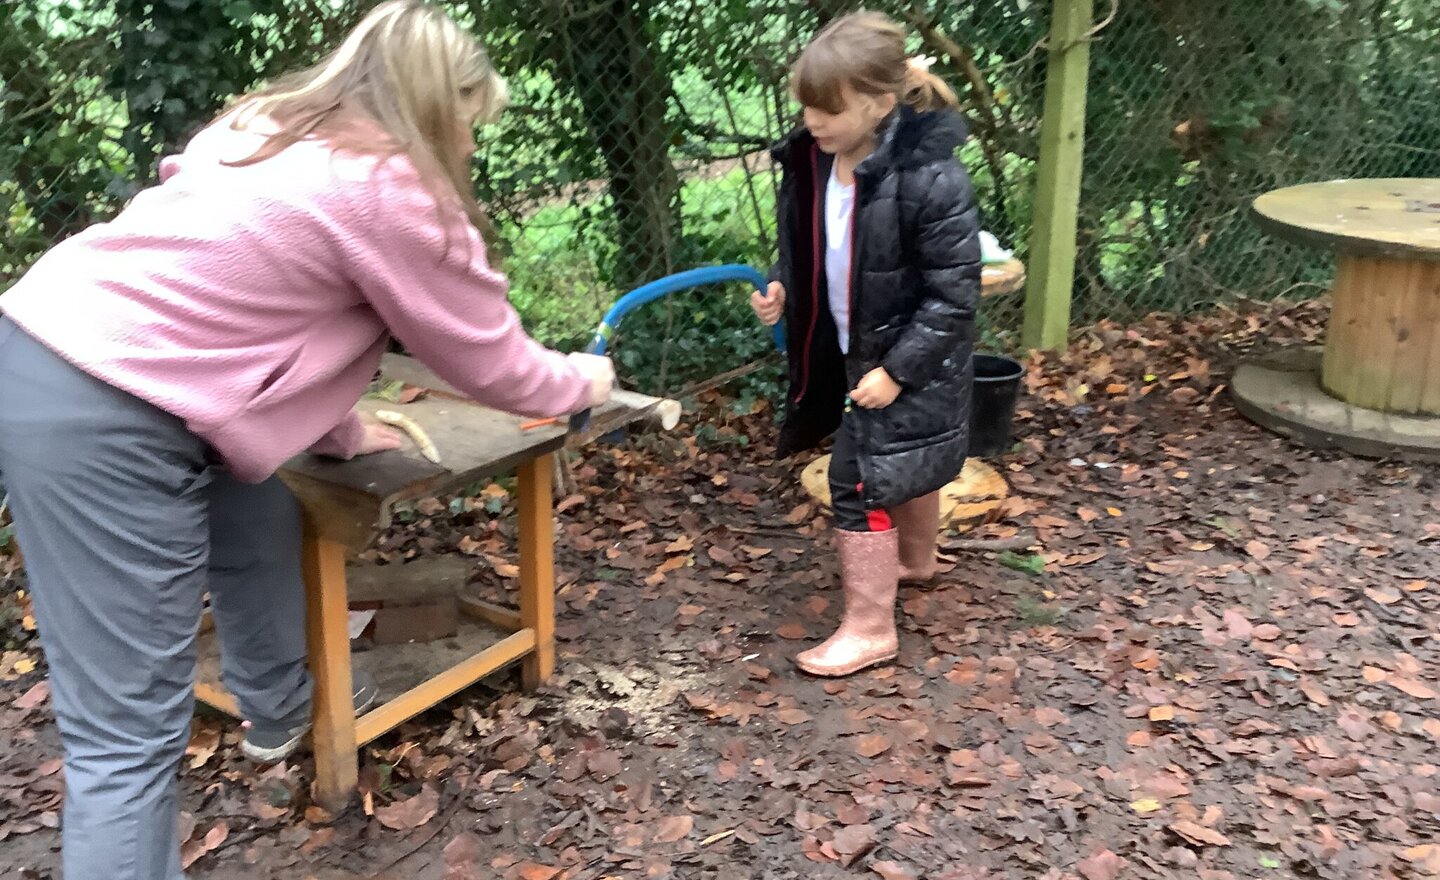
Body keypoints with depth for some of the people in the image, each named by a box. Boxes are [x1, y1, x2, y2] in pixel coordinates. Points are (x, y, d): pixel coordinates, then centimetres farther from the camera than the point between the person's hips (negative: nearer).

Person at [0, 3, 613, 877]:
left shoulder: (267, 126, 14)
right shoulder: (393, 190, -12)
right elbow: (493, 364, 0)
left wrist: (340, 433, 23)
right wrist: (583, 380, 18)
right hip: (100, 418, -10)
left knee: (261, 528, 28)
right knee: (130, 728, -4)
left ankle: (282, 714, 51)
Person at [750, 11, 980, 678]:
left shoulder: (930, 179, -28)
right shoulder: (810, 161, -7)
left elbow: (953, 294, -24)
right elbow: (806, 252, 10)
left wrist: (897, 369, -23)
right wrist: (782, 291, -10)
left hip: (910, 363, -7)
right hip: (854, 352, 7)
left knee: (860, 482, -6)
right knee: (904, 466, 27)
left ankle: (869, 627, 8)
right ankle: (914, 560, 52)